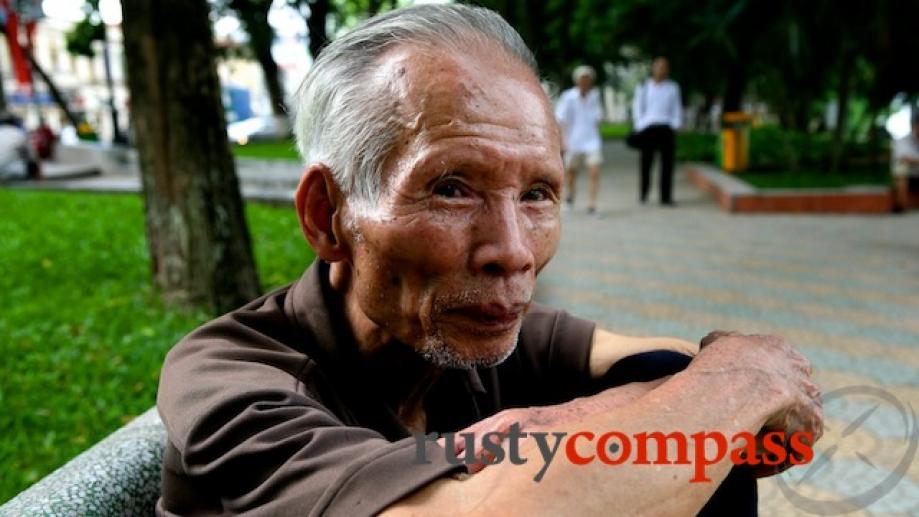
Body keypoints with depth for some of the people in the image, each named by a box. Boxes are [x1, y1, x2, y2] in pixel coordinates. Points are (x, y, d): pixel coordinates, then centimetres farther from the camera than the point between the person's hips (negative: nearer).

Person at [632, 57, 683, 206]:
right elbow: (637, 108, 8)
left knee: (667, 163, -3)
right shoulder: (643, 87, 8)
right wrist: (640, 126, -3)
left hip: (667, 129, 2)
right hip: (648, 128, -1)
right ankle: (643, 194, 14)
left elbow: (677, 108, 15)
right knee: (646, 162, -1)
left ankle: (666, 197, 1)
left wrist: (676, 124, 2)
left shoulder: (673, 87, 13)